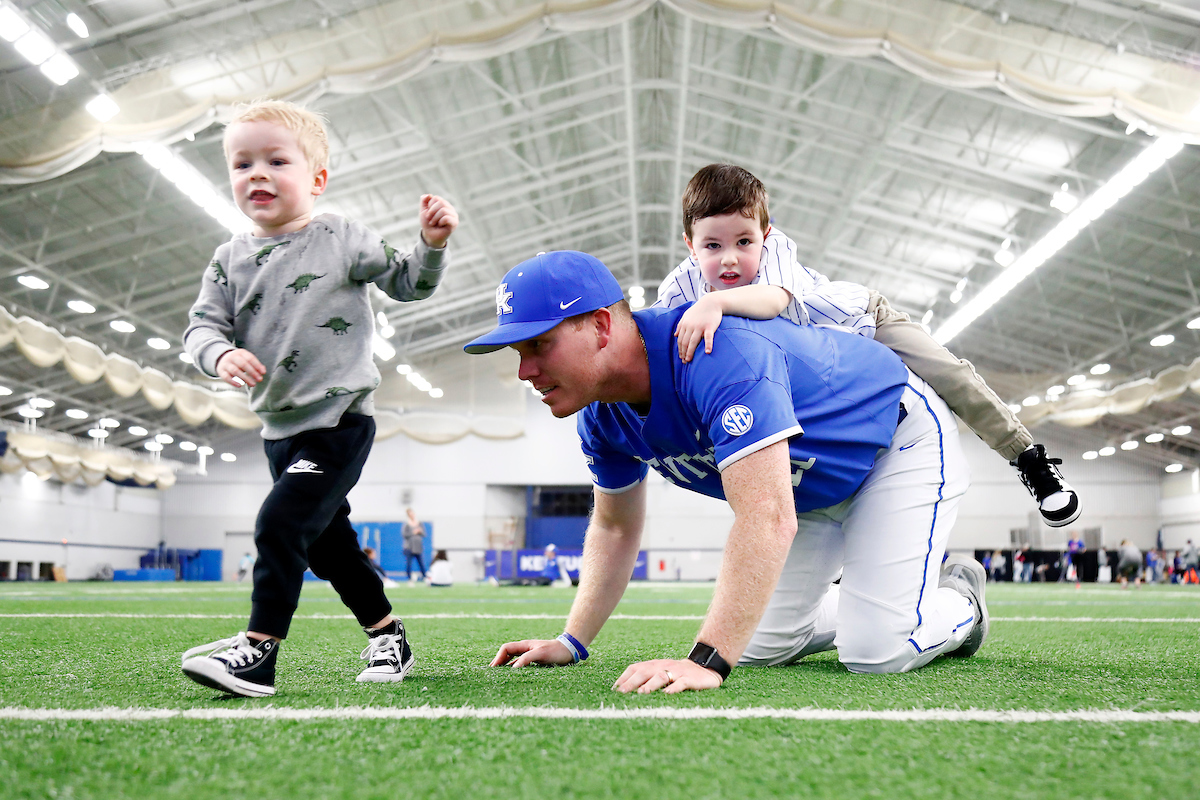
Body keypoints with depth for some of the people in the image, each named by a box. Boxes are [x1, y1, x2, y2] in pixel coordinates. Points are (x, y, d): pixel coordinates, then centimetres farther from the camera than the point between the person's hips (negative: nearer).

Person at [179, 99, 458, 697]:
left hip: (339, 419, -6)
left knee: (280, 523, -20)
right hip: (279, 427, 6)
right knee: (328, 543, 14)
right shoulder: (230, 259, 7)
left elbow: (408, 284, 3)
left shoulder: (344, 240, -3)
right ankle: (388, 636, 29)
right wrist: (221, 354, -19)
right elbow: (202, 324, 3)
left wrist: (432, 243, -15)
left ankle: (259, 651, -13)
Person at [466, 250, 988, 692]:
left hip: (899, 440, -7)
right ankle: (859, 603, 31)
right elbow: (615, 527, 3)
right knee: (761, 648, 6)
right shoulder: (602, 415, -13)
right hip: (812, 485, 7)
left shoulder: (712, 356, -41)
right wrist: (572, 642, -5)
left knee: (877, 653, -17)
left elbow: (767, 520, -47)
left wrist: (706, 662, -50)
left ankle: (960, 601, 15)